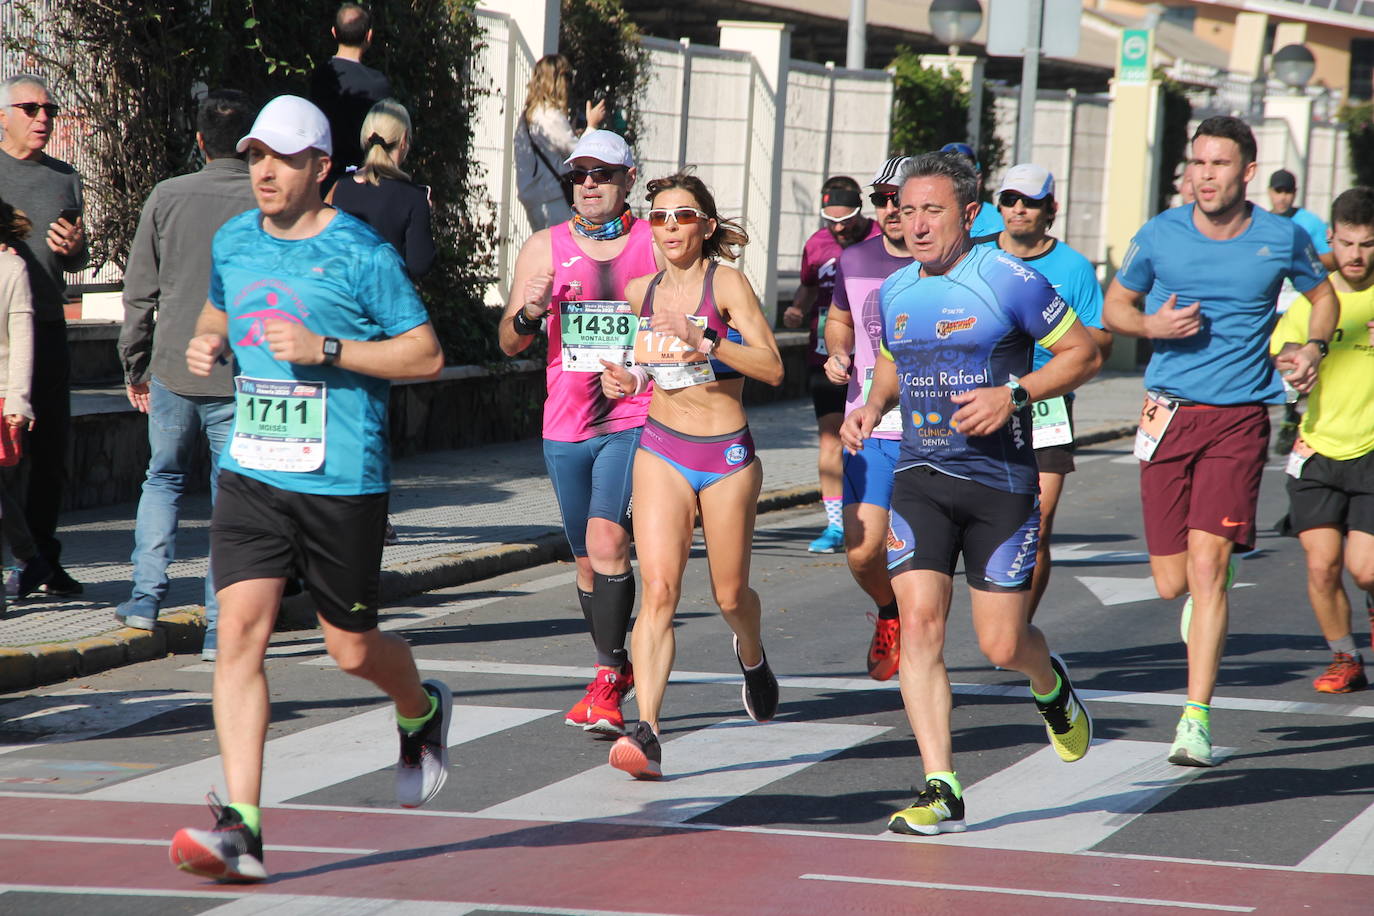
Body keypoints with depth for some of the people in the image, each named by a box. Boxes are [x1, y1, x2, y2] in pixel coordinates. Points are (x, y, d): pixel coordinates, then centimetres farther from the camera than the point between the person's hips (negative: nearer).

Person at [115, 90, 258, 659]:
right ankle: (220, 628, 1)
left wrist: (134, 366, 15)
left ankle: (146, 597, 12)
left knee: (162, 479, 22)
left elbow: (139, 292, 5)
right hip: (242, 377, -2)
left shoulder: (167, 197, 0)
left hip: (173, 372, 2)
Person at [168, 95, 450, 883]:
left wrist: (323, 350, -18)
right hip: (252, 472, 4)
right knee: (241, 628, -12)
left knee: (351, 648, 8)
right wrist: (208, 344, 4)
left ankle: (423, 712, 45)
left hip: (343, 482, -4)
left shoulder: (360, 253, -9)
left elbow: (427, 354, -7)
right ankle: (241, 828, -15)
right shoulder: (234, 242, 9)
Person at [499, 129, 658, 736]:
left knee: (606, 538, -21)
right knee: (587, 559, 12)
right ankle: (616, 669, 30)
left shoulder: (657, 243, 1)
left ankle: (607, 683, -18)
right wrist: (528, 315, -18)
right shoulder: (545, 248, 5)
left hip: (635, 420, -4)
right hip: (566, 426, 4)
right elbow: (509, 343, 4)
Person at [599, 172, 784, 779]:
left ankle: (752, 657, 48)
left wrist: (708, 341, -27)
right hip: (662, 452, 2)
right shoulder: (640, 291, 6)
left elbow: (772, 368, -15)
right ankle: (646, 734, -23)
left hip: (728, 457, -2)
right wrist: (625, 381, 3)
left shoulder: (726, 283, -7)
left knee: (730, 595, 11)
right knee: (659, 591, -15)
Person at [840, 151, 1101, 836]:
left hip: (1000, 479, -4)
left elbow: (1084, 353, -4)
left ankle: (1051, 685, 39)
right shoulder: (895, 292, 9)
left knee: (1001, 646, 0)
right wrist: (871, 408, 5)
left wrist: (1013, 394, -18)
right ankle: (941, 792, -11)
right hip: (919, 478, 4)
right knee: (919, 624, -12)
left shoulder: (1009, 280, -8)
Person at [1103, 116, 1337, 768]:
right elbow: (1114, 306, 14)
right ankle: (1205, 595, 42)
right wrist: (1152, 325, -8)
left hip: (1239, 419, -2)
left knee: (1207, 566, -15)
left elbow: (1322, 294, 19)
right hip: (1168, 414, 2)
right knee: (1171, 584, 2)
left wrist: (1313, 348, -1)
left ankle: (1197, 718, -10)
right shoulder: (1160, 236, 0)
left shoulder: (1282, 239, -1)